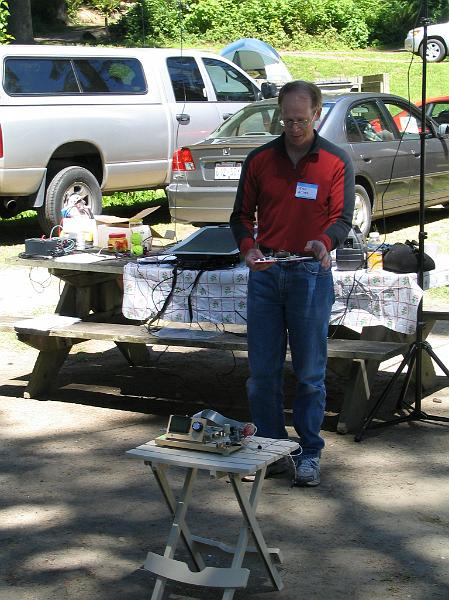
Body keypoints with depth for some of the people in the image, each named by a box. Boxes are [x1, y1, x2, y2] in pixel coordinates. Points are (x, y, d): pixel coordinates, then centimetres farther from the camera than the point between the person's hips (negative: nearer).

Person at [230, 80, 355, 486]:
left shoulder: (337, 162, 2)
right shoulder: (260, 159, 7)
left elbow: (343, 218, -3)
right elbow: (242, 214, 10)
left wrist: (325, 241, -25)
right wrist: (248, 247, -10)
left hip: (311, 274, -2)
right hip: (265, 272, 2)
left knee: (310, 371, 2)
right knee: (262, 369, 5)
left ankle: (309, 453, 12)